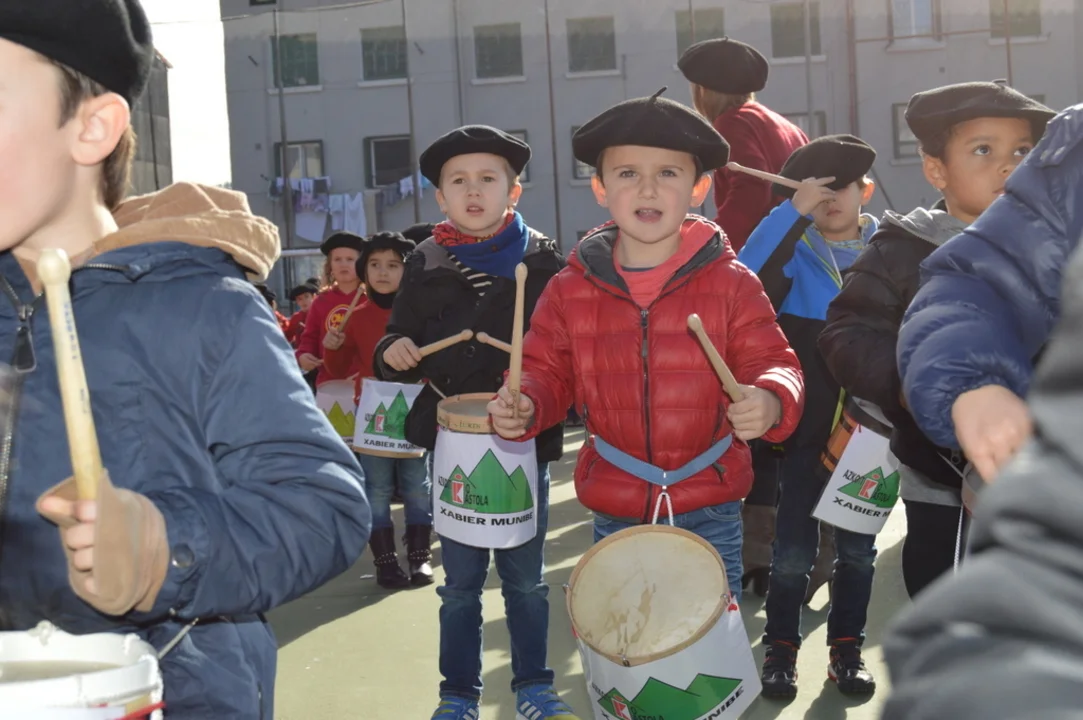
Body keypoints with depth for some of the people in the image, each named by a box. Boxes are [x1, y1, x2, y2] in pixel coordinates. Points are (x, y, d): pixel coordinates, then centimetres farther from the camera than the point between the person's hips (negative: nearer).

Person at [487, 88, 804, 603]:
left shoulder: (732, 283, -5)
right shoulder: (571, 289, -1)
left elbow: (770, 363, -7)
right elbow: (547, 371, 5)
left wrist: (769, 401, -30)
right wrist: (524, 406, -17)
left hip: (709, 513, -1)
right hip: (615, 514, 2)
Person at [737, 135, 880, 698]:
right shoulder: (792, 251, -4)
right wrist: (792, 212, -28)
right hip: (806, 425, -2)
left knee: (857, 548, 13)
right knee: (794, 552, 2)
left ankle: (847, 649, 27)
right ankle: (780, 651, 19)